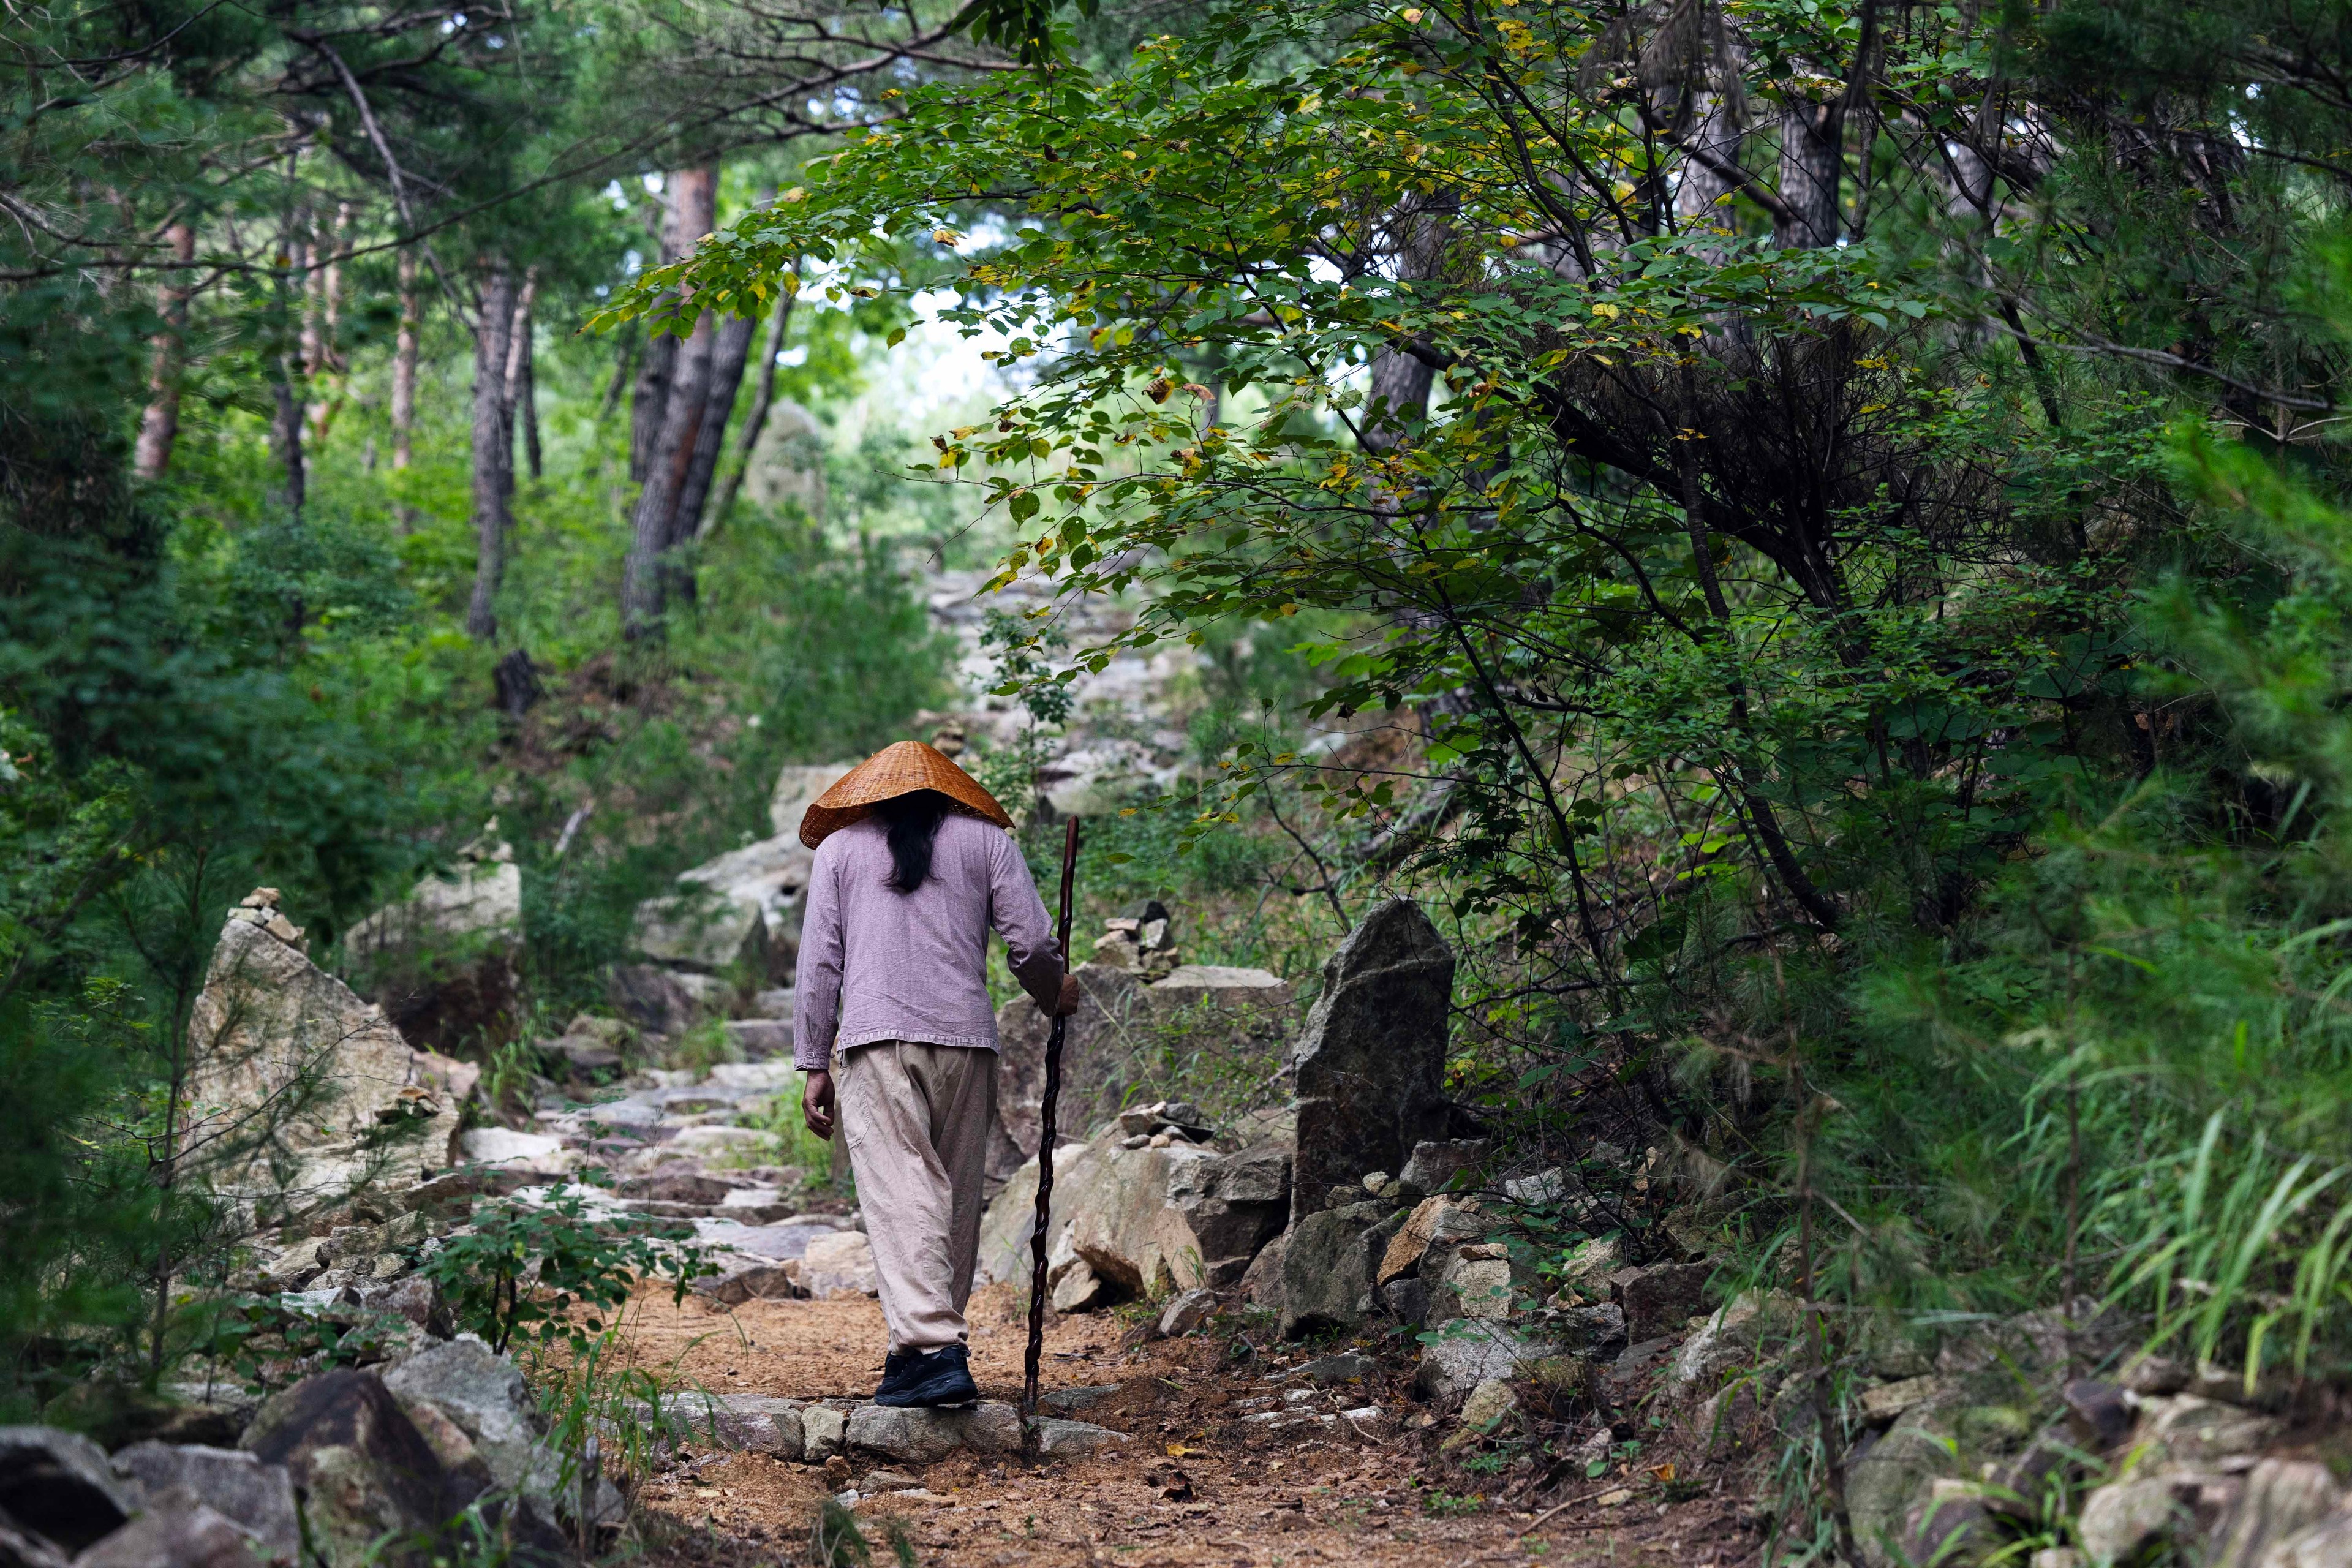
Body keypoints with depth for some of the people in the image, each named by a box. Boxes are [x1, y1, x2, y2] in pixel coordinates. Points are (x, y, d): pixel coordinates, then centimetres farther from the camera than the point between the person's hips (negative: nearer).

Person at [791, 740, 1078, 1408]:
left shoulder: (838, 847, 16)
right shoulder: (986, 839, 16)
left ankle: (934, 1348, -27)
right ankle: (923, 1350, 13)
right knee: (956, 1198, 11)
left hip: (874, 1038, -1)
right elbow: (1033, 944, 7)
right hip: (966, 1038, 1)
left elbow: (818, 963, 10)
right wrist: (1055, 995, 27)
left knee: (901, 1196, -12)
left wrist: (814, 1064, 12)